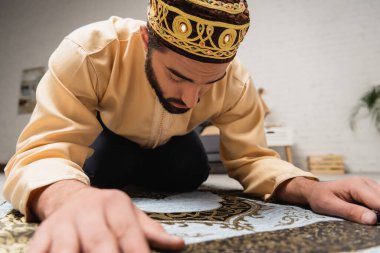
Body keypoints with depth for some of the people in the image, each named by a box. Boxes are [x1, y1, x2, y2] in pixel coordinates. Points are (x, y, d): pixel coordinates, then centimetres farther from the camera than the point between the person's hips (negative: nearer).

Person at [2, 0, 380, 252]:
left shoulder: (236, 82, -29)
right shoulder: (89, 52, -39)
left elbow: (250, 157, -23)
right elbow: (43, 149, -43)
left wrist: (308, 188, -44)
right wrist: (69, 197, -68)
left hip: (171, 143, 3)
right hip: (108, 136, -2)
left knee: (193, 171, -20)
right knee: (101, 173, -28)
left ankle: (136, 180, 15)